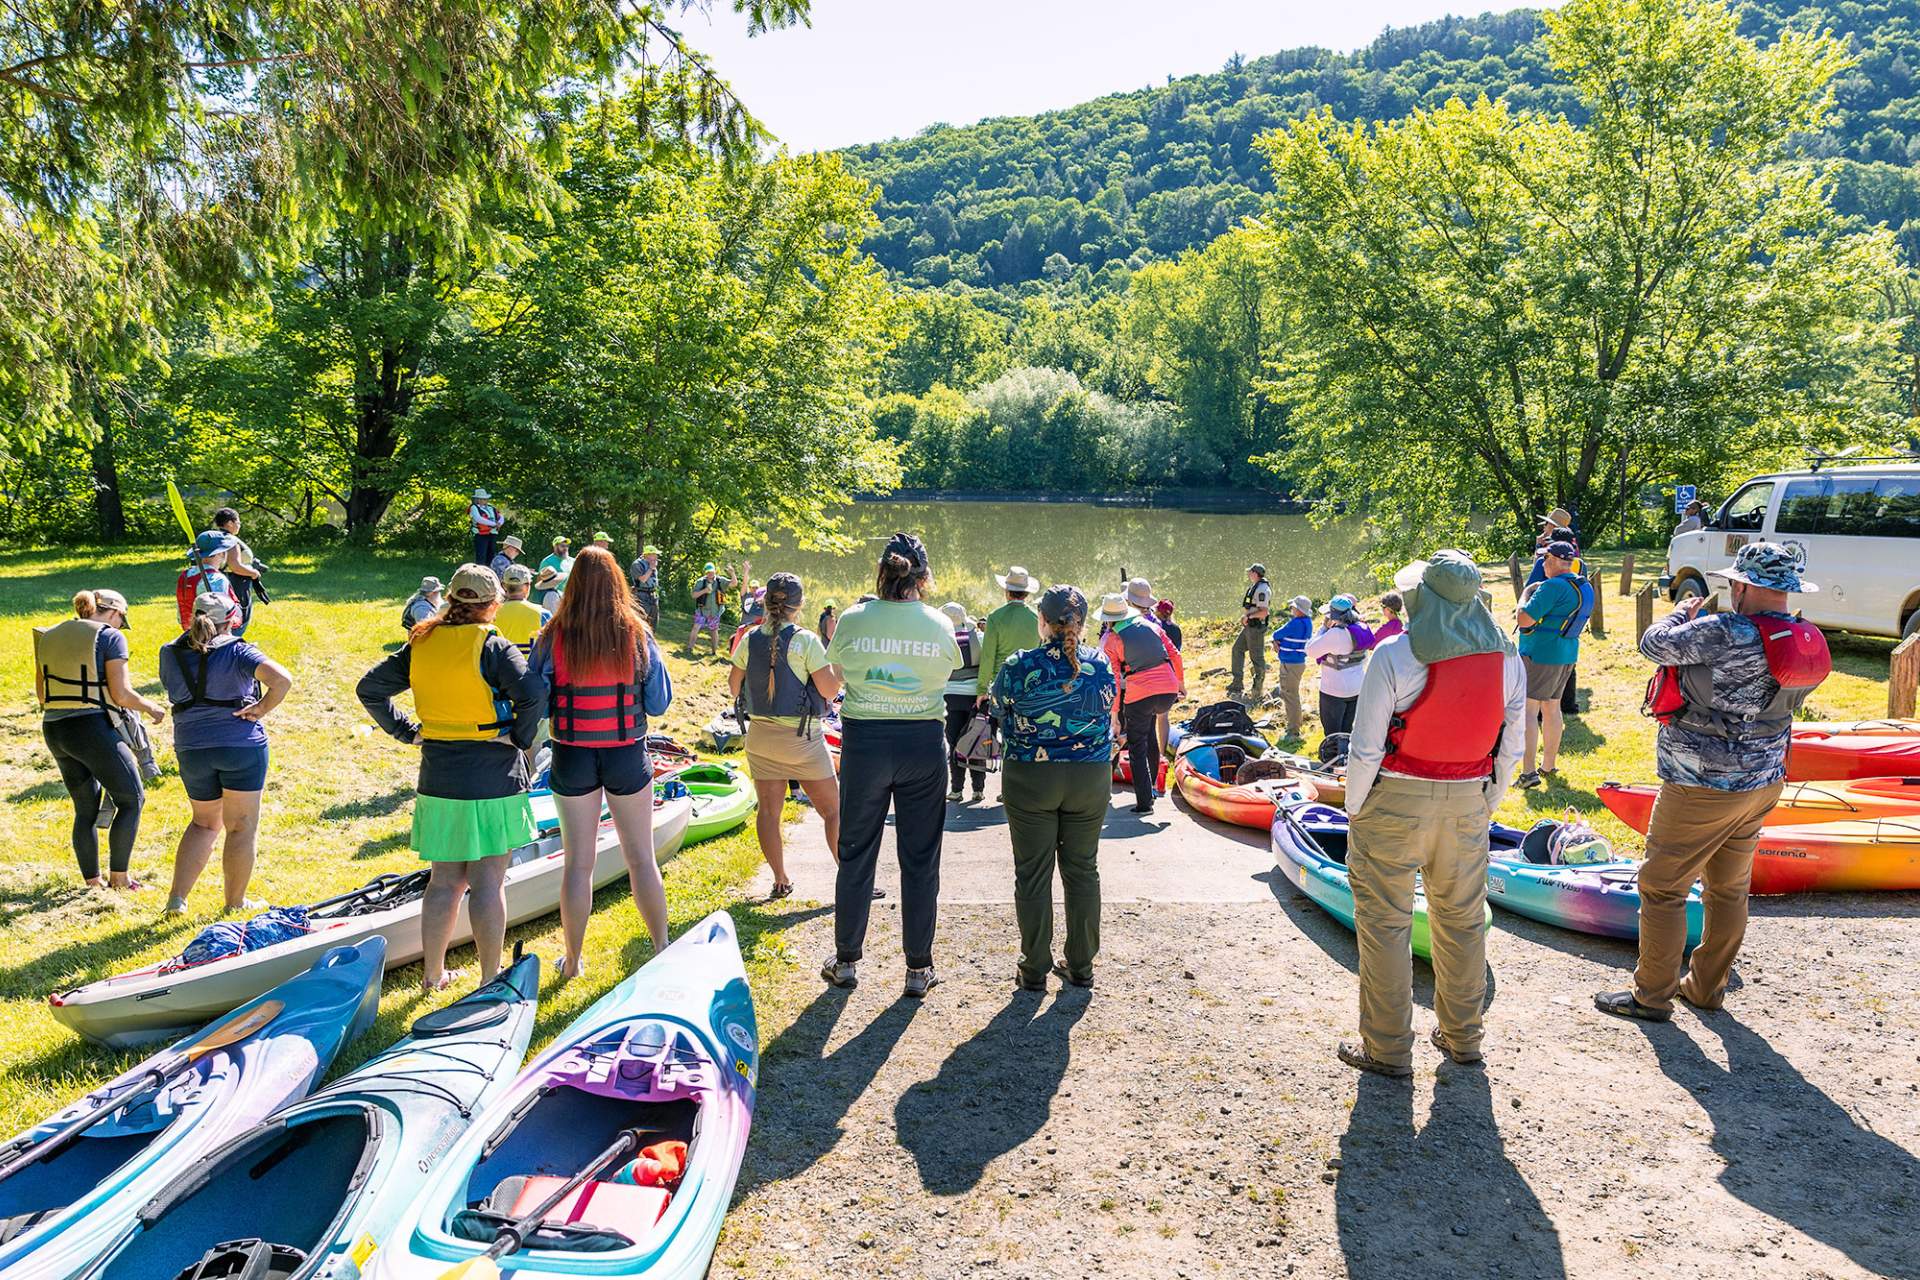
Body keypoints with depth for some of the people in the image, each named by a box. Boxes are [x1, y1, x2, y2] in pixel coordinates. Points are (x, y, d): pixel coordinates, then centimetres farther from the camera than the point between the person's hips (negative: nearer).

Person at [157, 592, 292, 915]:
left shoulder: (171, 655, 1)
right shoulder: (237, 652, -12)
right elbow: (282, 679, -27)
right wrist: (262, 708, -12)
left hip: (192, 749, 5)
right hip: (242, 745, -4)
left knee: (205, 822, 22)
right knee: (242, 826, 8)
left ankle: (177, 897, 15)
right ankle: (235, 902, 17)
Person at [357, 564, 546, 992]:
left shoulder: (420, 644, 3)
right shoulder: (490, 646, -13)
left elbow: (369, 689, 9)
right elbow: (534, 692, -27)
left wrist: (407, 731, 10)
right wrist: (519, 737, -13)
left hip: (438, 780, 5)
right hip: (493, 780, -5)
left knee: (444, 880, 16)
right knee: (487, 883, 3)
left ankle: (433, 973, 27)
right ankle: (490, 979, 11)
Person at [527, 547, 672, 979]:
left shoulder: (552, 639, -10)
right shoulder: (637, 636, -9)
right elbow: (659, 703, -4)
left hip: (572, 759, 0)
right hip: (627, 758, 0)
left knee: (578, 862, 11)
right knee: (641, 859, 11)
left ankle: (573, 960, 21)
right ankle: (662, 948, 20)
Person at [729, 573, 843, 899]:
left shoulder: (750, 640, -1)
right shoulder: (806, 641, -14)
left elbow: (734, 688, 8)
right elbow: (829, 690, -14)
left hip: (760, 735, 4)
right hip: (802, 738, -4)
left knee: (769, 810, 12)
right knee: (833, 810, 5)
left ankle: (781, 880, 16)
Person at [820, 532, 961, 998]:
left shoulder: (853, 620, -7)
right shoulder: (940, 625, -5)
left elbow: (838, 670, 7)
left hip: (864, 741, 0)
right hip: (924, 742, 0)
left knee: (856, 854, 13)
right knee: (920, 859, 10)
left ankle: (845, 960, 24)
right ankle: (919, 968, 17)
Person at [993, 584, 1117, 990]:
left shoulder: (1018, 667, -13)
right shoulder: (1102, 666, -5)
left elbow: (1000, 708, 6)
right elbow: (1110, 720, 9)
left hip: (1030, 779, -2)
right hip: (1091, 780, 2)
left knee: (1033, 874, 8)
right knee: (1083, 870, 14)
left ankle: (1035, 969, 15)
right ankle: (1081, 965, 23)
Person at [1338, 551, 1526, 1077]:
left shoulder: (1395, 655, -17)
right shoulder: (1507, 658, -1)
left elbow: (1366, 748, -14)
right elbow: (1508, 751, 5)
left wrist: (1355, 812, -2)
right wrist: (1485, 808, 17)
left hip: (1395, 801, -5)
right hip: (1468, 803, 5)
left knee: (1385, 921, 6)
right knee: (1463, 919, 17)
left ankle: (1387, 1048, 14)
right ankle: (1462, 1037, 32)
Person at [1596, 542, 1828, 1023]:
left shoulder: (1724, 634, -26)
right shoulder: (1807, 643, 0)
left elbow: (1654, 645, -16)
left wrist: (1683, 614, 5)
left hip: (1704, 788, -8)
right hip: (1763, 782, 8)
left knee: (1661, 887, 5)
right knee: (1728, 889, 18)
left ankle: (1652, 996, 14)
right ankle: (1707, 988, 32)